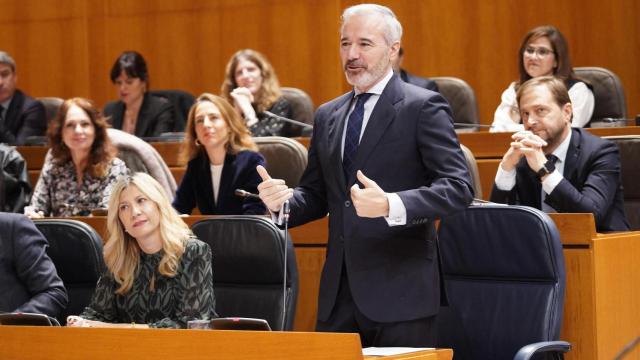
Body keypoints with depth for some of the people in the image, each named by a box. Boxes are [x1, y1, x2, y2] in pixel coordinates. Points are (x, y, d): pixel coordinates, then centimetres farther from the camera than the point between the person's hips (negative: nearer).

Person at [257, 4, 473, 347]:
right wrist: (283, 200, -2)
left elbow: (457, 187, -13)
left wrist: (391, 206, -28)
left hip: (399, 293, -6)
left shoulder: (423, 107, -4)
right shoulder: (327, 116, 16)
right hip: (339, 293, 6)